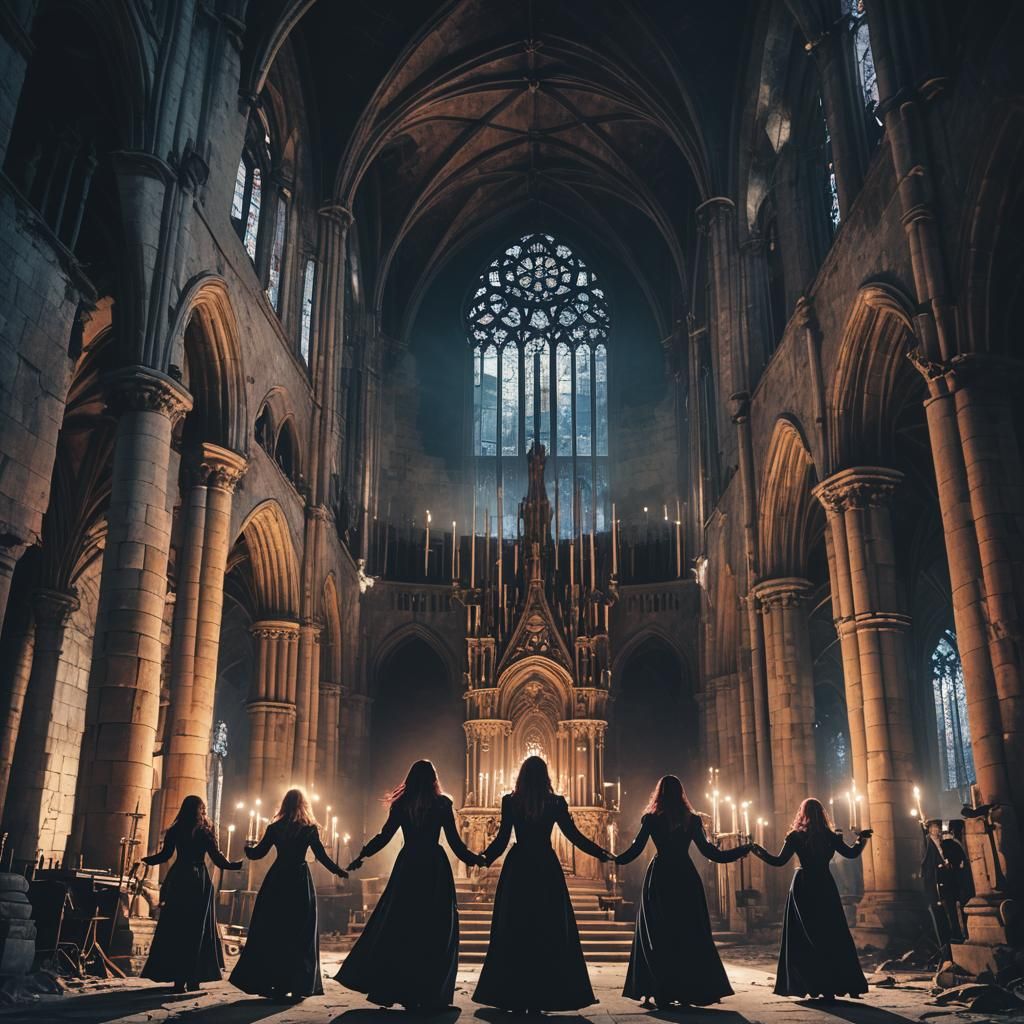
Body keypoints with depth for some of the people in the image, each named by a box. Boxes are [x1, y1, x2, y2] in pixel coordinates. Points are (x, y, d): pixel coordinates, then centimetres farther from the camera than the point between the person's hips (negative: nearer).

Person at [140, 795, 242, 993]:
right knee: (196, 931, 5)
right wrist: (238, 864, 9)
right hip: (199, 882, -2)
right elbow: (218, 859, -4)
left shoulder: (175, 830, 3)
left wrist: (144, 860, 19)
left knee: (174, 930, 8)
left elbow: (164, 855, 3)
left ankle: (178, 978, 7)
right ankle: (192, 979, 5)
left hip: (177, 881, 2)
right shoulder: (205, 832, -3)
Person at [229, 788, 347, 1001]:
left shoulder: (275, 828, 3)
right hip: (300, 881, -2)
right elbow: (321, 856, -5)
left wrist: (247, 848, 27)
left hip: (277, 880, 2)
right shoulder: (310, 829, -2)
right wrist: (339, 871, 6)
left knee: (270, 932, 10)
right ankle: (299, 986, 3)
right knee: (301, 935, 5)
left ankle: (267, 983, 11)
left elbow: (257, 853, 6)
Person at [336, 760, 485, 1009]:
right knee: (435, 930, 7)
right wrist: (475, 859, 11)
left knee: (401, 927, 9)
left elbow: (384, 836, 3)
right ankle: (431, 994, 8)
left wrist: (362, 856, 15)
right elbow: (455, 842, -2)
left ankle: (401, 990, 10)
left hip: (407, 867, 2)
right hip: (435, 868, -2)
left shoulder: (402, 804, 3)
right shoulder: (442, 804, -1)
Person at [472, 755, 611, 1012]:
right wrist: (601, 853, 13)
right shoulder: (556, 803, -1)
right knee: (550, 933, 8)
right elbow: (574, 835, 3)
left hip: (517, 869, 0)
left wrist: (485, 857, 8)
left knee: (513, 933, 8)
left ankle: (513, 996, 10)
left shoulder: (510, 802, -2)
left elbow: (502, 838, -4)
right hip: (546, 868, 0)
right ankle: (544, 996, 9)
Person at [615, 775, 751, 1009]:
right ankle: (690, 991, 7)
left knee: (657, 935, 6)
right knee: (690, 934, 9)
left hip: (660, 878, -1)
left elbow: (635, 849, -2)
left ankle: (662, 992, 2)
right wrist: (743, 850, 13)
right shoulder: (691, 819, 2)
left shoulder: (651, 819, -2)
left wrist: (614, 859, 13)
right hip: (686, 877, 1)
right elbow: (708, 851, 2)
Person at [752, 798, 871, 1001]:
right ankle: (848, 984, 9)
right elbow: (851, 853, 9)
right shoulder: (830, 836, -1)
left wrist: (758, 851, 4)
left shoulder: (796, 837, -7)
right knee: (834, 937, 10)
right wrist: (862, 839, 24)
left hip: (804, 889, -2)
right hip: (826, 887, 2)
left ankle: (824, 987, 3)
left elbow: (779, 861, -7)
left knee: (807, 939, 5)